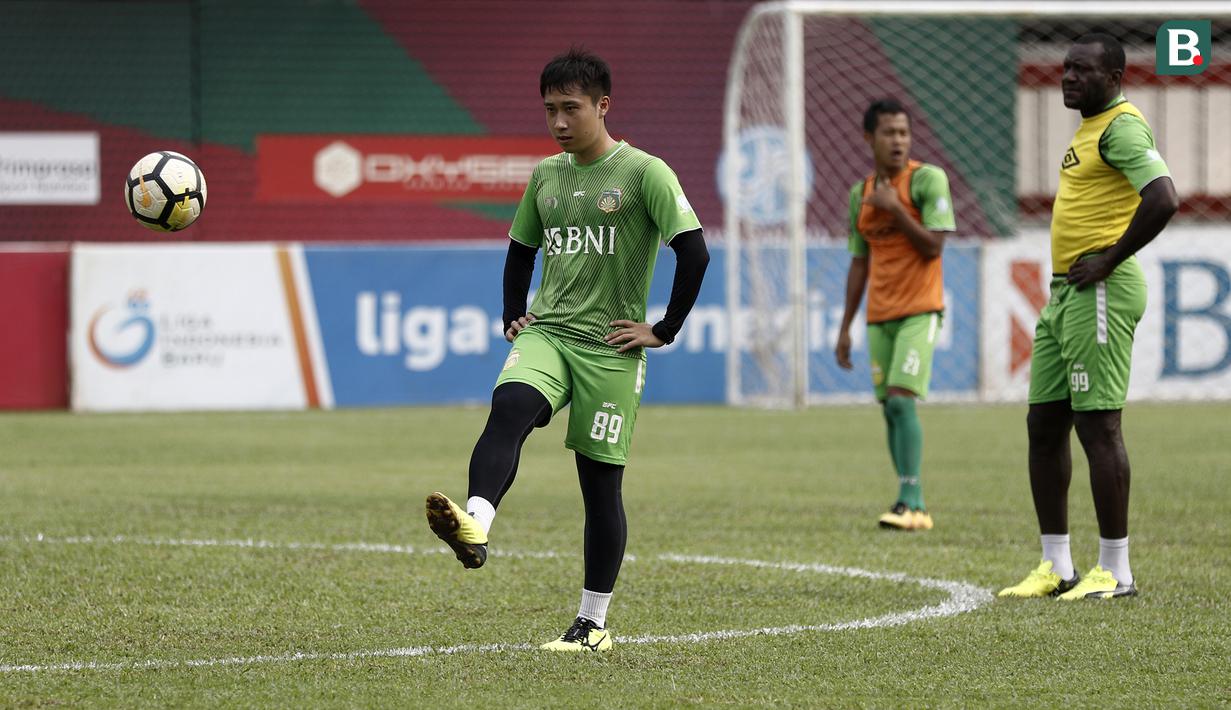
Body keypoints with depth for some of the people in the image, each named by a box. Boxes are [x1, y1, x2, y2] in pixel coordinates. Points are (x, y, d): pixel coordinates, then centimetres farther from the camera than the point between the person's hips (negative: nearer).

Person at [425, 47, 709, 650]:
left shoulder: (643, 173, -6)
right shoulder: (546, 176, 12)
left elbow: (693, 251, -10)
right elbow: (521, 249, 27)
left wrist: (664, 330, -10)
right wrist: (512, 316, 15)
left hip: (609, 348, -4)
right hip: (545, 333, 4)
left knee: (600, 481, 1)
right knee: (509, 407, -28)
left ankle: (593, 624, 11)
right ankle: (474, 527, -49)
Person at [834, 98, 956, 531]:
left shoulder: (928, 180, -5)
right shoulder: (860, 195, 12)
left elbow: (933, 248, -12)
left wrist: (894, 209, -18)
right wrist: (845, 328, 14)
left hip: (919, 310, -6)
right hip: (879, 316, 6)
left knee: (901, 399, -18)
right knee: (889, 407, 3)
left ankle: (910, 502, -19)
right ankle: (914, 508, 8)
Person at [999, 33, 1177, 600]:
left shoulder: (1122, 127, -12)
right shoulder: (1087, 130, 19)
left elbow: (1162, 199, -26)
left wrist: (1110, 258, -18)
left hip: (1100, 292, -11)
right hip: (1064, 292, 11)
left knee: (1098, 424, -9)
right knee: (1044, 425, 10)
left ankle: (1114, 571, -5)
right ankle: (1056, 567, 16)